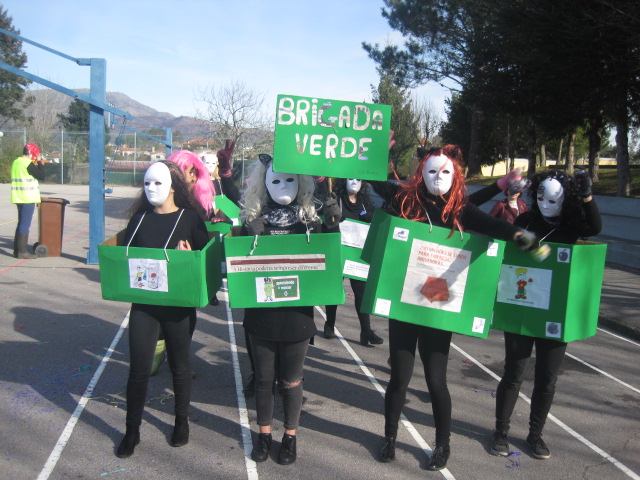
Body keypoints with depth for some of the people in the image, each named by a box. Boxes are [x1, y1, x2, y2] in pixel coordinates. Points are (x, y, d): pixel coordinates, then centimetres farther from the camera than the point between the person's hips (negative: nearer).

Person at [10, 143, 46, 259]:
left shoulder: (16, 162, 15)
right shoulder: (29, 163, -14)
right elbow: (41, 176, -13)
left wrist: (37, 164, 16)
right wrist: (39, 162, -4)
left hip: (18, 197, 9)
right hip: (28, 198, -9)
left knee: (21, 223, 16)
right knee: (25, 224, -6)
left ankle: (17, 249, 19)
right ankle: (22, 251, -5)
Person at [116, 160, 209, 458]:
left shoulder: (190, 218, -4)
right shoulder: (139, 218, 6)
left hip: (178, 304, -2)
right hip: (143, 302, 2)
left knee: (179, 365, 14)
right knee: (138, 369, 3)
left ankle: (181, 421, 33)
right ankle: (132, 430, 20)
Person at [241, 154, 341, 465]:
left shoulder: (310, 220, -1)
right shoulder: (253, 221, -1)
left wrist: (332, 227, -15)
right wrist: (251, 238, -20)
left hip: (297, 314, 0)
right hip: (261, 314, 1)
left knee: (291, 381, 12)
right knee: (264, 378, 14)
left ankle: (290, 436, 29)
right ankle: (264, 434, 31)